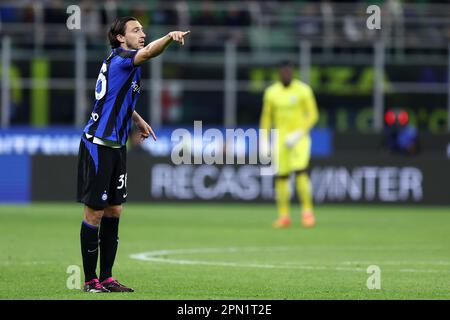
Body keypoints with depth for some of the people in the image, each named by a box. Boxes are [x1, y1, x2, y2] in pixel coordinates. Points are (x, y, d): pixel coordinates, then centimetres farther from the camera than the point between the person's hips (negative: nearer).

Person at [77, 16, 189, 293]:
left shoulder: (121, 61, 15)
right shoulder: (120, 58, -12)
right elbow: (147, 53, -36)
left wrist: (138, 120, 27)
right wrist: (170, 37, -52)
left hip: (116, 146, 10)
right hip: (98, 145, -10)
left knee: (114, 210, 10)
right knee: (95, 212, -3)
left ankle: (106, 277, 14)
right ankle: (90, 280, 2)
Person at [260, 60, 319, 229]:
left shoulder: (303, 90, -4)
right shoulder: (271, 92, 4)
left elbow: (313, 115, -3)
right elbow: (266, 117, 12)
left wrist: (299, 134, -14)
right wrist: (264, 141, 6)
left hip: (299, 138, -3)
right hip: (280, 139, 3)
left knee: (300, 172, -18)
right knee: (281, 177, 1)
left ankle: (307, 212, -12)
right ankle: (283, 215, 9)